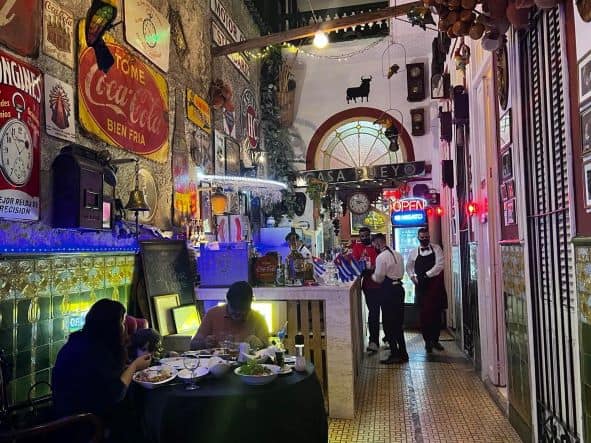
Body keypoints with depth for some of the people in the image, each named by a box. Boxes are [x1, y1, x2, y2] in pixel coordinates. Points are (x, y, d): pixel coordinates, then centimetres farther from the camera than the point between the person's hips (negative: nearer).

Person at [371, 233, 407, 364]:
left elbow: (378, 278, -13)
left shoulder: (381, 257, -15)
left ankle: (395, 354, 5)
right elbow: (402, 272, 15)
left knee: (388, 324, 1)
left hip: (388, 291, -8)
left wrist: (372, 275, 6)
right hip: (399, 288, 8)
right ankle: (403, 353, 21)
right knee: (398, 323, 16)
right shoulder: (398, 254, 11)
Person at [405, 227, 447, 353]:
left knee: (437, 313, 6)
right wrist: (414, 277, 0)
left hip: (436, 285, 0)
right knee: (424, 314, 0)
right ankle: (427, 341, 12)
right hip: (421, 286, 0)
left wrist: (426, 275, -16)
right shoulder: (414, 252, 6)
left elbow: (439, 265, -10)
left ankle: (435, 340, 21)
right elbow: (409, 268, 16)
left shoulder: (436, 249, 1)